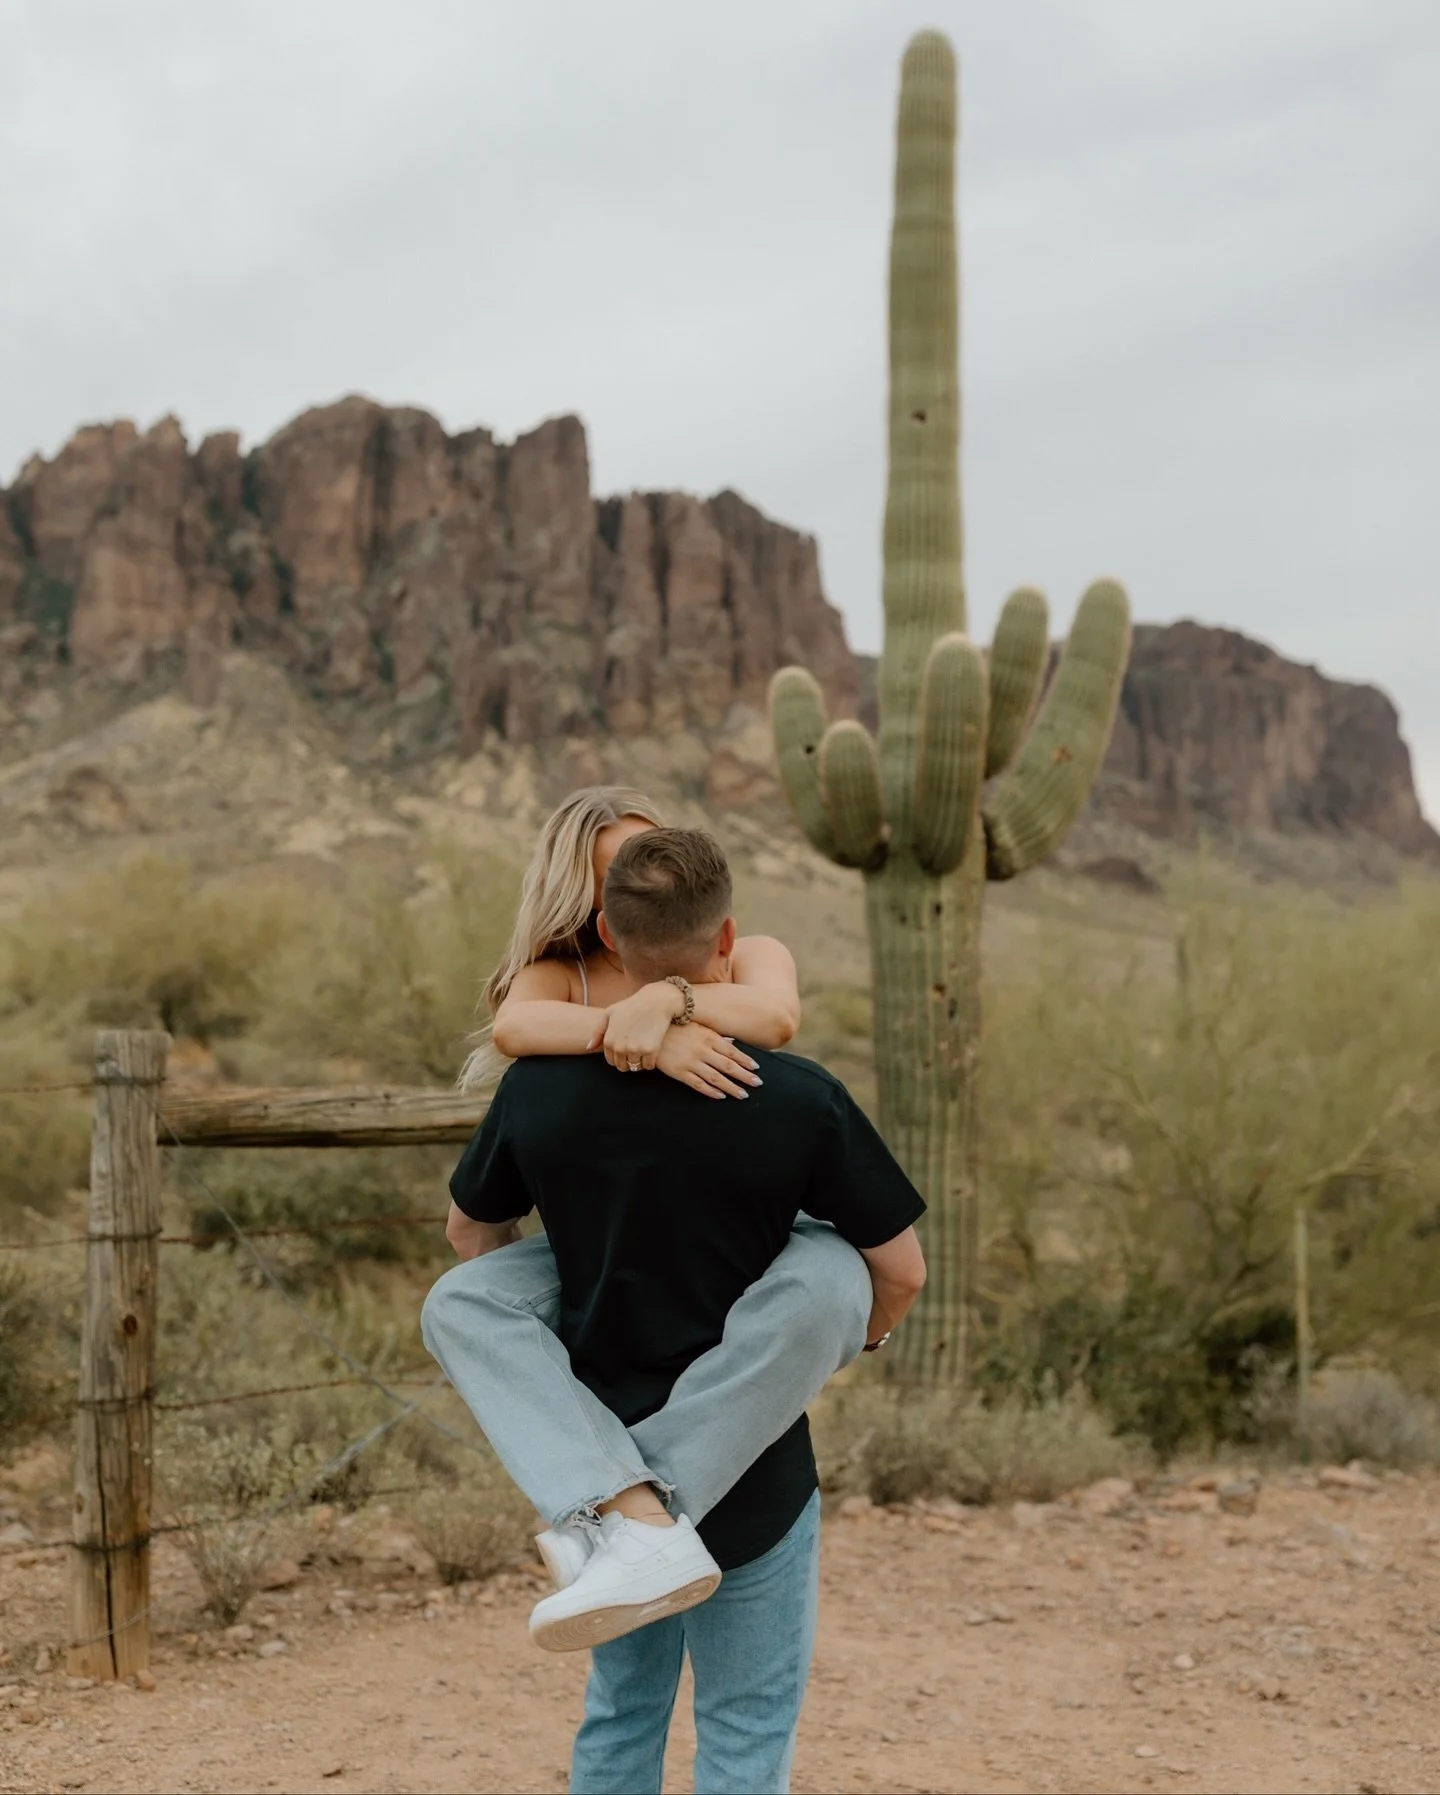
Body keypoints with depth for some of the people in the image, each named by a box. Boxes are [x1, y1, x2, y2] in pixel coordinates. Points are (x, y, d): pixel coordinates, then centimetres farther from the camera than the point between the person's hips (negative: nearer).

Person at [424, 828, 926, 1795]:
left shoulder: (540, 1087, -8)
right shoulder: (799, 1100, -18)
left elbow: (473, 1236, 8)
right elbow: (902, 1273, -9)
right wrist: (854, 1337, 13)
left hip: (599, 1455, 3)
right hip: (750, 1479, -3)